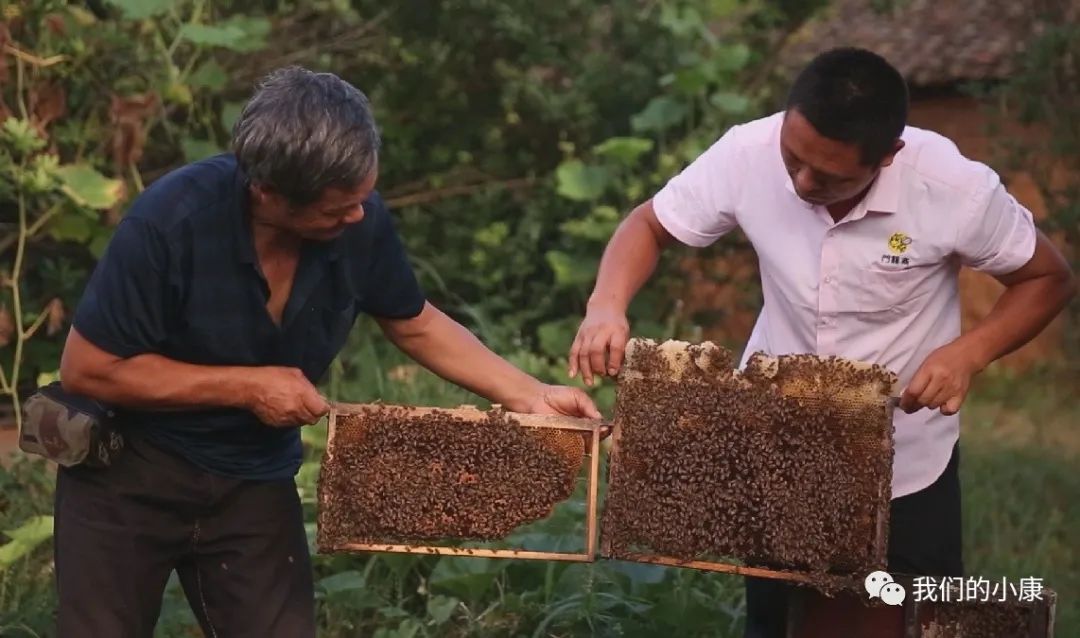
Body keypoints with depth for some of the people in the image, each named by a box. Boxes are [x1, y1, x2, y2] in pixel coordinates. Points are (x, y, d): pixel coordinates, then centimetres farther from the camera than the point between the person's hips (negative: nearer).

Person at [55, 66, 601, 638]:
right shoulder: (171, 222, -28)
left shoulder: (360, 221, -16)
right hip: (126, 470, -3)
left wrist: (529, 395, -4)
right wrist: (246, 386, -22)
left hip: (255, 482, 4)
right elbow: (86, 369, -21)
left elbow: (417, 326, 4)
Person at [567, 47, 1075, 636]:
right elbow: (649, 225, -5)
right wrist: (607, 306, -25)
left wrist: (969, 352, -26)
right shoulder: (748, 154, -22)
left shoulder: (955, 188, -26)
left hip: (905, 459, -2)